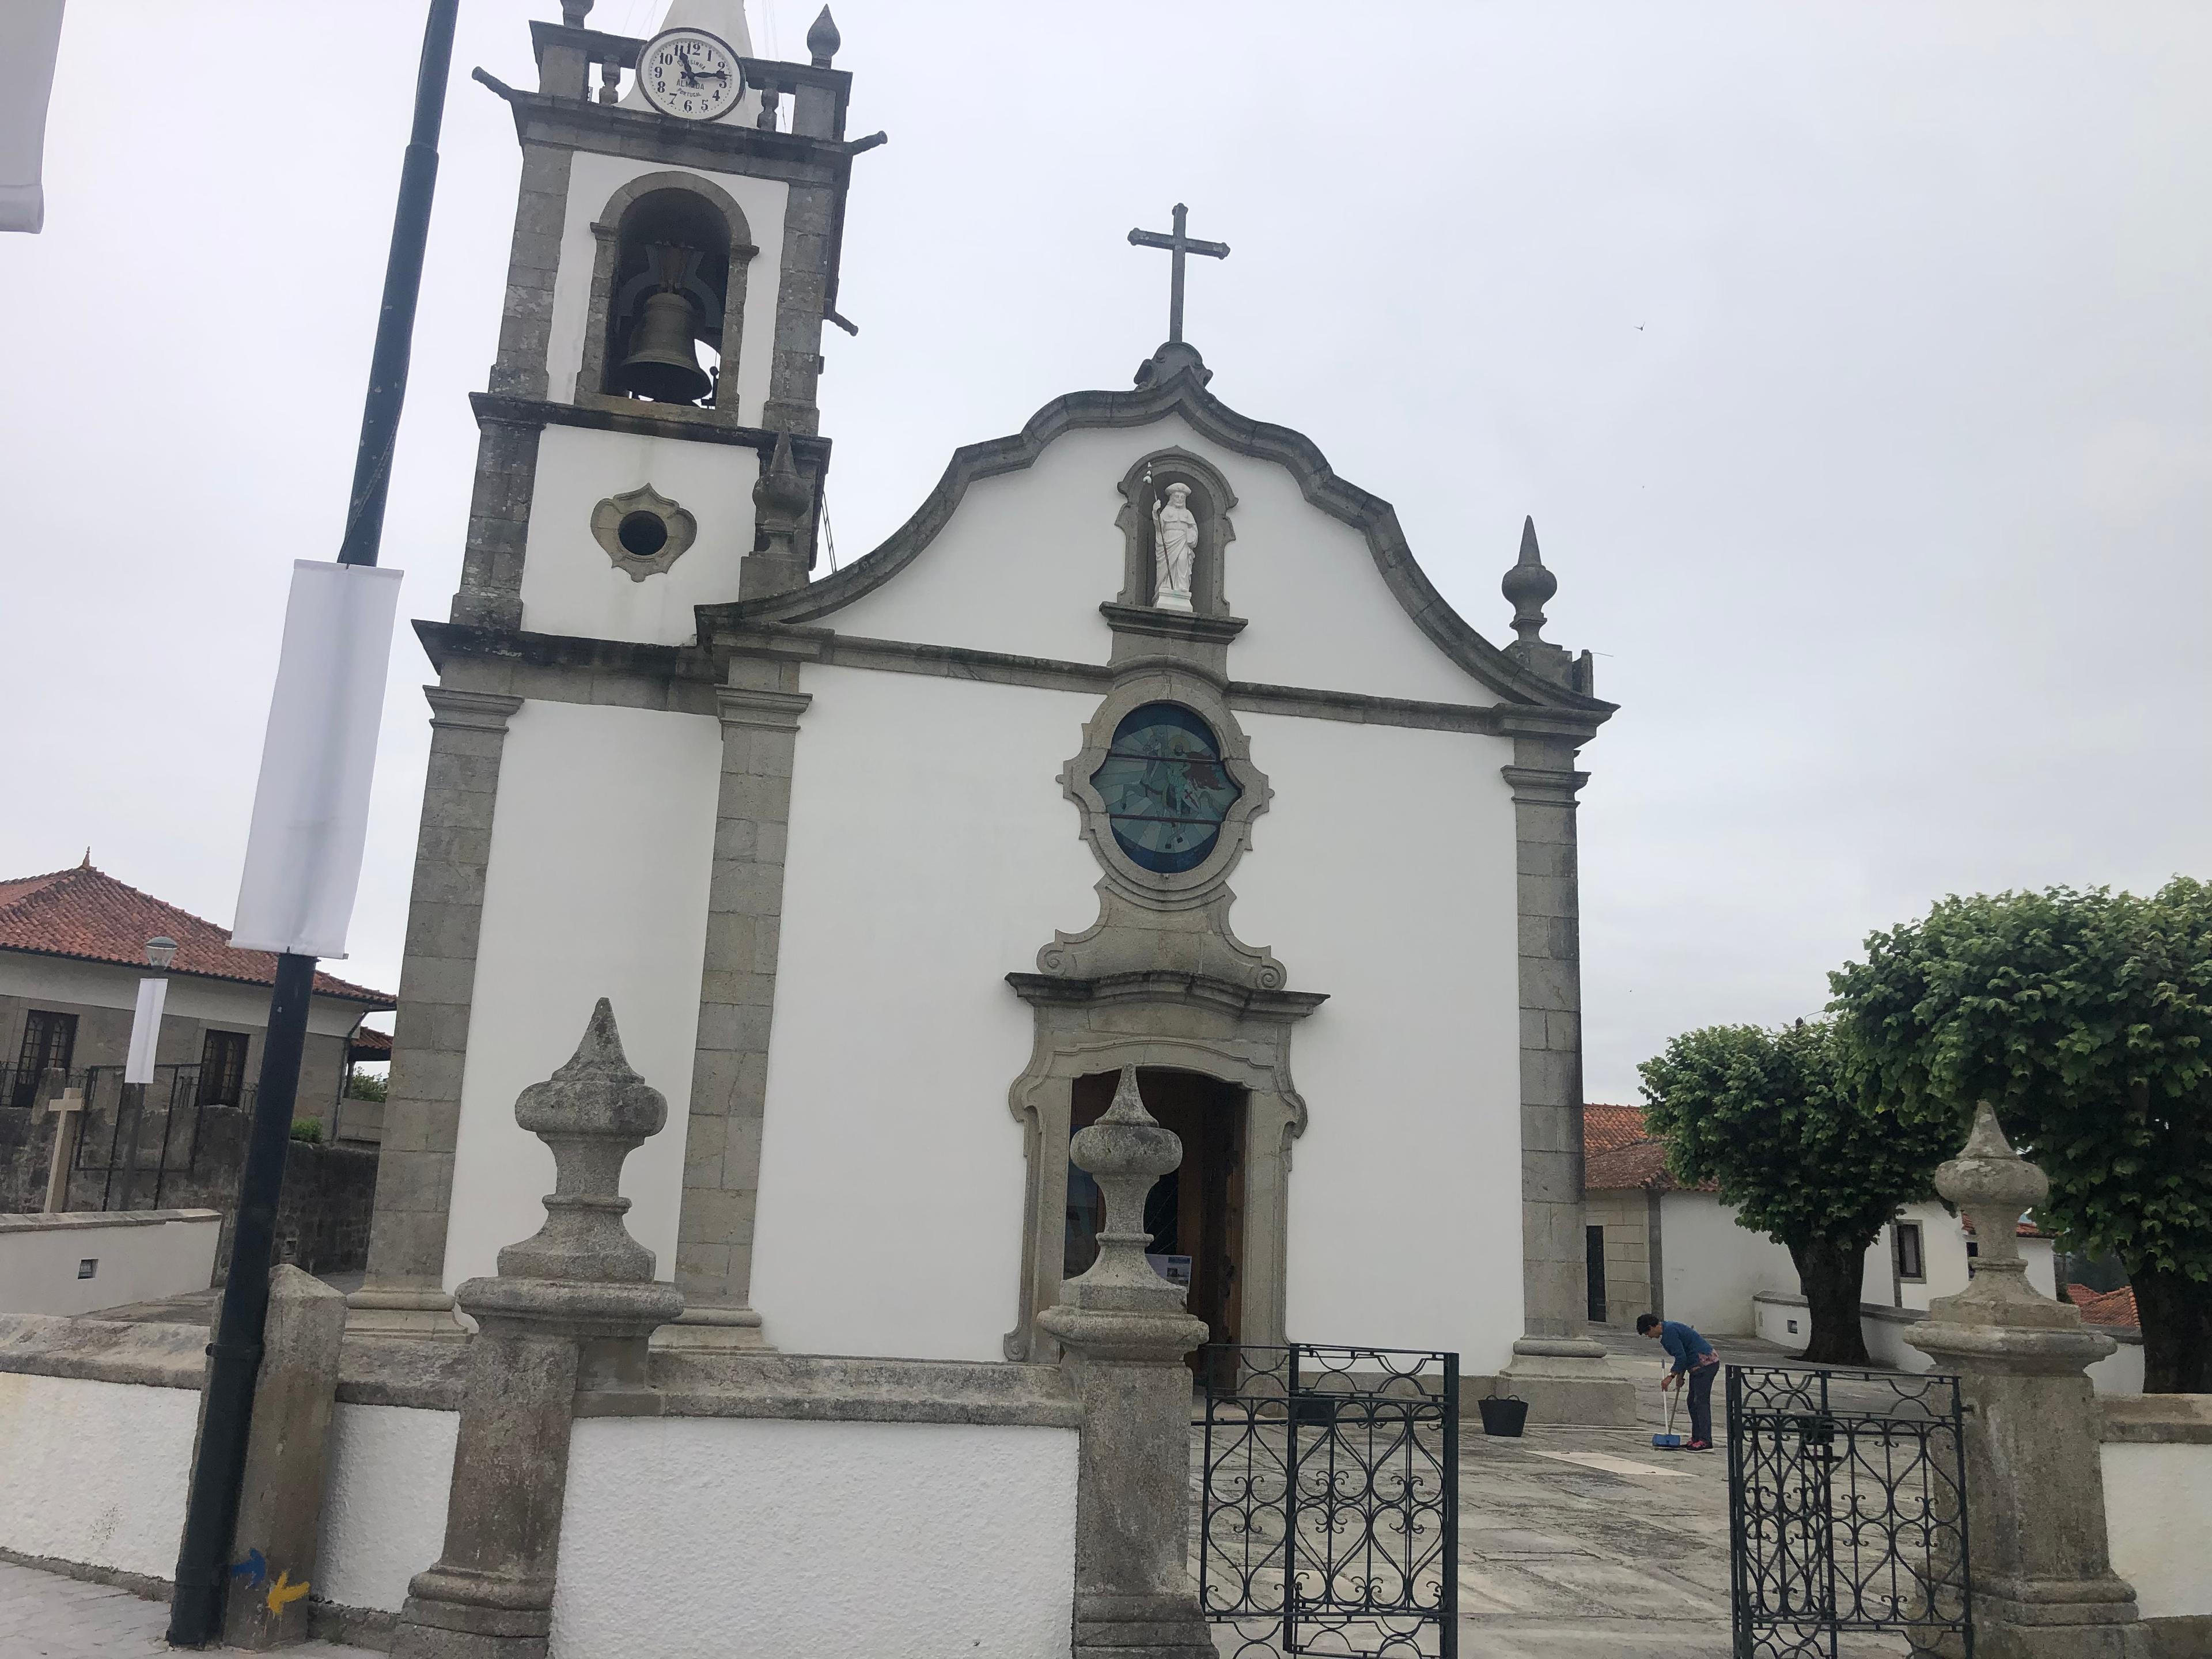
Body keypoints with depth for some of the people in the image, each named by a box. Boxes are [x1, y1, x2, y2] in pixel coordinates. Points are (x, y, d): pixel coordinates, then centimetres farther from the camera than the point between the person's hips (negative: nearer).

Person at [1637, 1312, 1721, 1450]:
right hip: (1701, 1364, 11)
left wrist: (1671, 1376, -11)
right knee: (1693, 1402, 12)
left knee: (1701, 1401, -12)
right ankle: (1696, 1439, 14)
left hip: (1705, 1363, -11)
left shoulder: (1669, 1331, -17)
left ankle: (1705, 1442, -13)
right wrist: (1680, 1375, 21)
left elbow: (1681, 1357, -19)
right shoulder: (1669, 1328, 16)